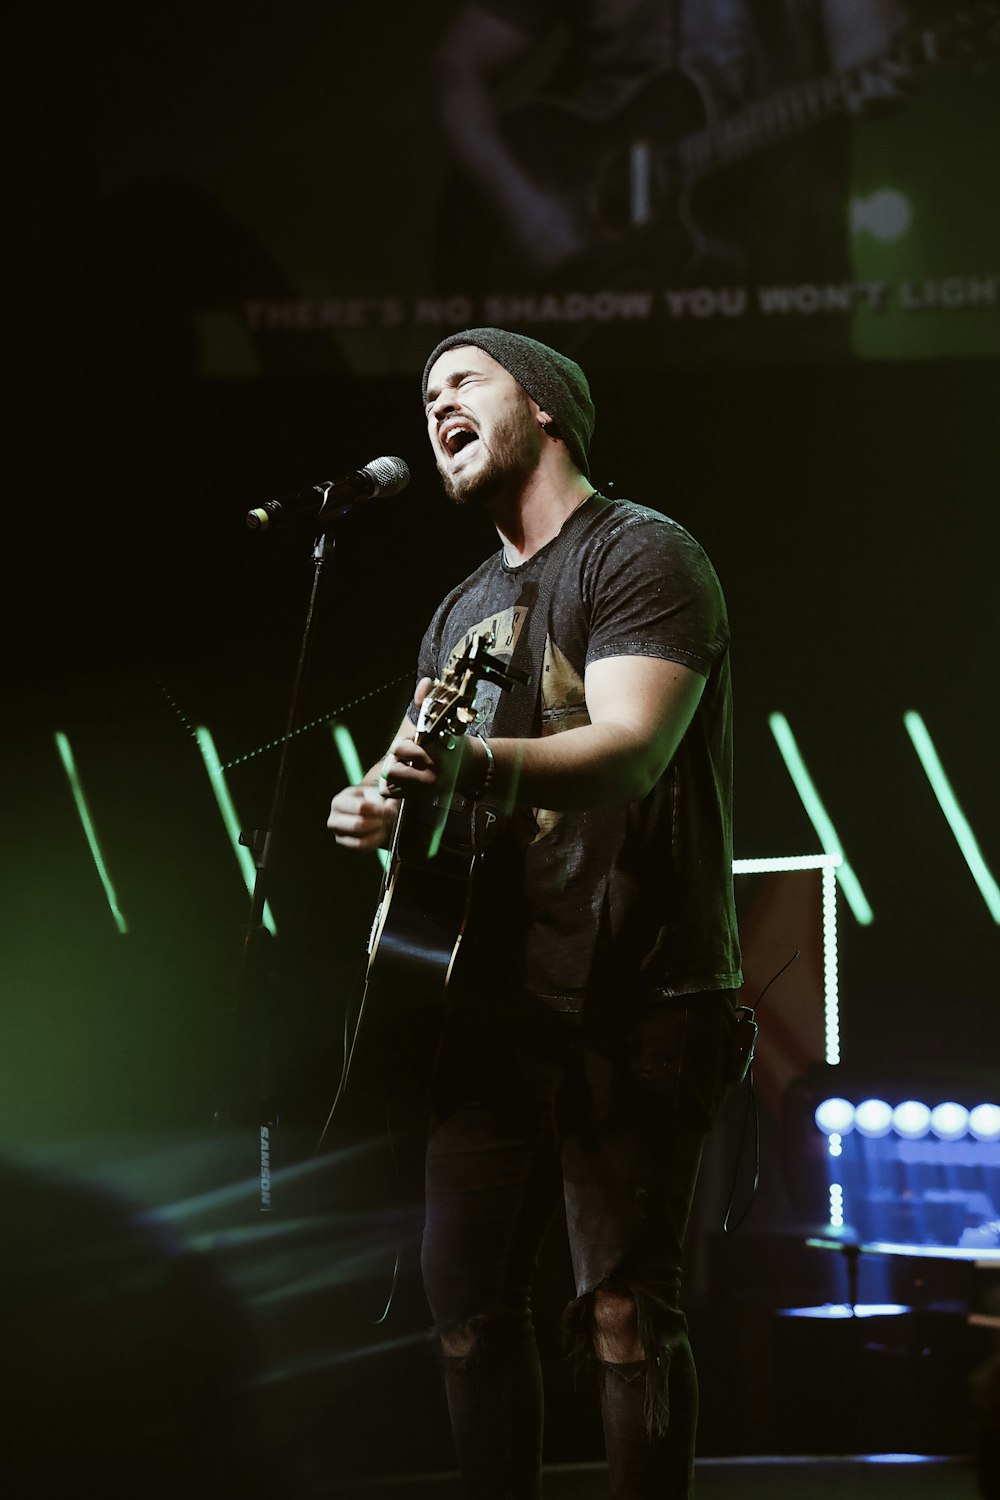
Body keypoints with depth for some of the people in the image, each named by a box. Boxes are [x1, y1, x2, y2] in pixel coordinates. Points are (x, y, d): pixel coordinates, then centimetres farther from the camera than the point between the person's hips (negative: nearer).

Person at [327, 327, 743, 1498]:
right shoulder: (464, 610, 20)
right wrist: (377, 805, -1)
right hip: (497, 1004, 8)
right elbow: (425, 765, 24)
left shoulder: (639, 554, -6)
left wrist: (482, 766, -39)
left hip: (633, 1004, -8)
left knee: (624, 1313, -11)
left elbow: (632, 748, -21)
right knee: (466, 1299, 8)